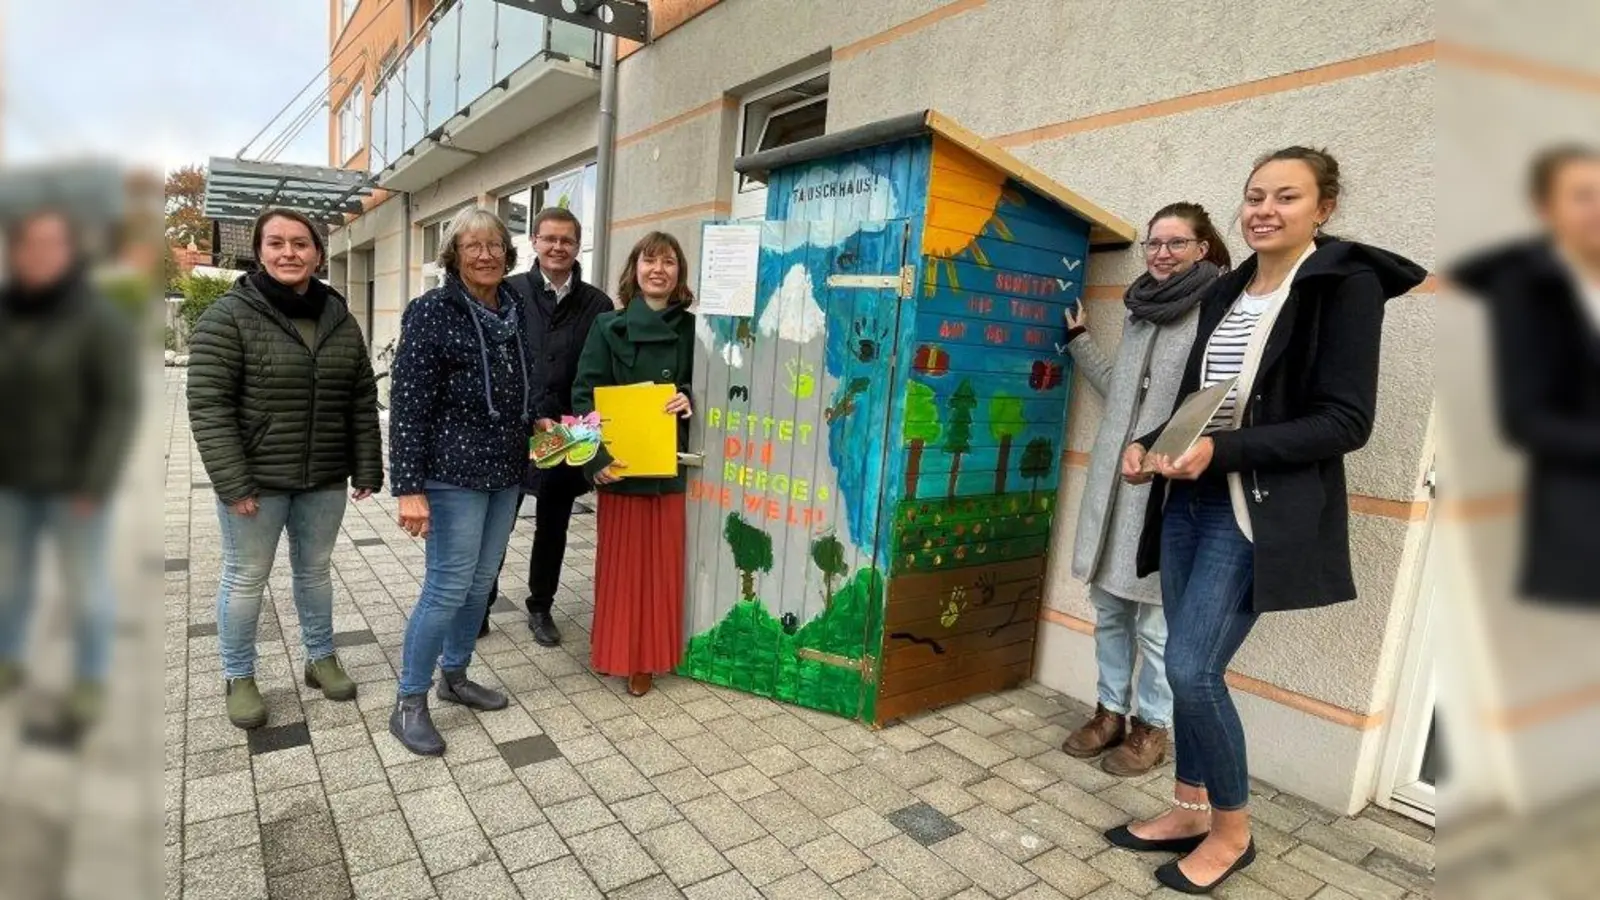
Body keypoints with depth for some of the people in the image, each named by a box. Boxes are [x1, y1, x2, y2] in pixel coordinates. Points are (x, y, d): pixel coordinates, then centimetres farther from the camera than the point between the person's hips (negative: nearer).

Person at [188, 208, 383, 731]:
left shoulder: (339, 319, 4)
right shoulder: (230, 315, -10)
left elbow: (363, 400, 6)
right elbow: (208, 405, -13)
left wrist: (367, 469, 2)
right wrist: (233, 483, -18)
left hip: (324, 478, 4)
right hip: (255, 479, -4)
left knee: (316, 570, 17)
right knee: (246, 578, 10)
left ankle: (321, 659, 34)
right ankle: (239, 678, 28)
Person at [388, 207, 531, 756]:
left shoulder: (515, 311, 9)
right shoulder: (431, 312, -9)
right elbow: (408, 404, -14)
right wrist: (409, 487, -18)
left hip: (506, 471, 6)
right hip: (454, 473, -6)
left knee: (481, 582, 14)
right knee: (448, 586, -3)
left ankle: (454, 676, 33)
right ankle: (409, 705, 14)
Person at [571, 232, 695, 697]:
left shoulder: (692, 330, 7)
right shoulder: (608, 327, 1)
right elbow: (585, 396, -4)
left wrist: (691, 402, -13)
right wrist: (596, 456, -18)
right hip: (620, 467, -1)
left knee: (663, 564, 8)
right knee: (622, 564, 5)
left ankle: (651, 656, 23)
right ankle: (620, 654, 22)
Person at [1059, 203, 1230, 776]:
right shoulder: (1140, 311, 15)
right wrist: (1079, 338, 29)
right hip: (1113, 482, 7)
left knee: (1155, 622, 3)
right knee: (1109, 609, 16)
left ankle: (1152, 728, 23)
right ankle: (1111, 712, 32)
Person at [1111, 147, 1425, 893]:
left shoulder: (1346, 285, -8)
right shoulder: (1225, 292, 12)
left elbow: (1346, 422, -14)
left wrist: (1220, 452, -24)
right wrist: (1150, 444, 0)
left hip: (1259, 512, -7)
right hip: (1189, 501, 7)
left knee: (1192, 669, -8)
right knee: (1188, 668, 11)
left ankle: (1232, 831, 16)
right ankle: (1191, 811, 29)